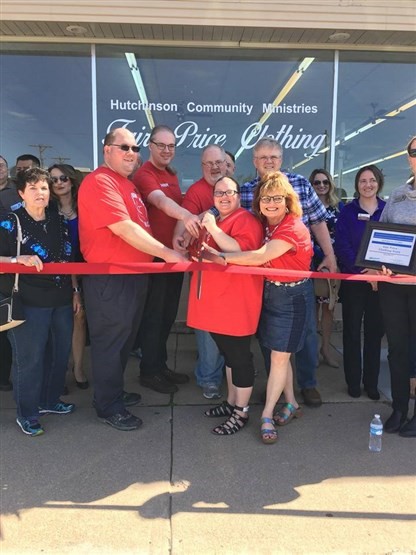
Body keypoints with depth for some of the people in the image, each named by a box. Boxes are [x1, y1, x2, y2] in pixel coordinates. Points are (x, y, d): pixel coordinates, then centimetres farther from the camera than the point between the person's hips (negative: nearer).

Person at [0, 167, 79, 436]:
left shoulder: (59, 222, 9)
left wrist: (75, 291, 14)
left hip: (61, 300, 6)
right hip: (29, 302, -6)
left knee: (60, 352, 15)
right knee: (30, 358, 1)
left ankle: (50, 400, 35)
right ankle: (27, 414, 18)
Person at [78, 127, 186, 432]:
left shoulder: (127, 183, 16)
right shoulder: (100, 182, -16)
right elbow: (125, 229, -25)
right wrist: (167, 253, -24)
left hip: (134, 275, 10)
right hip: (109, 278, -10)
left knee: (125, 338, 20)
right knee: (110, 341, 3)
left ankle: (114, 391, 37)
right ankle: (109, 406, 18)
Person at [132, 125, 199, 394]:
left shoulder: (173, 174, 15)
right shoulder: (145, 174, -14)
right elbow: (161, 201, -34)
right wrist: (186, 215, -51)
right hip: (155, 255, -8)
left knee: (168, 313, 15)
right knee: (153, 314, 1)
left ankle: (160, 365, 28)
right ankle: (149, 371, 14)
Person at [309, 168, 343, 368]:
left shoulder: (339, 206, 9)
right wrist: (322, 255, -15)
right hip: (313, 262, -3)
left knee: (329, 306, 7)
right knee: (313, 305, 2)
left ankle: (326, 349, 18)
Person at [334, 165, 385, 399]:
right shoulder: (347, 211, 2)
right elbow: (342, 245, -7)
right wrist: (363, 271, -19)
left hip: (381, 280, 1)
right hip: (353, 279, -1)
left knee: (375, 331, 7)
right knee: (352, 331, 3)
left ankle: (371, 382, 19)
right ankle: (353, 382, 15)